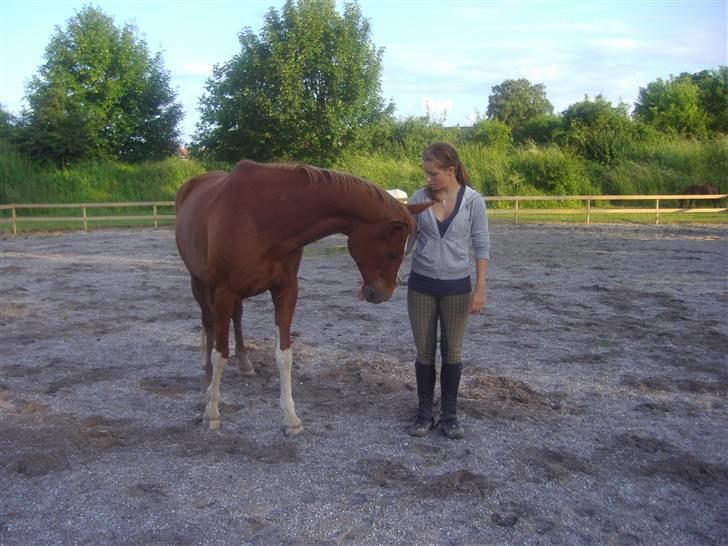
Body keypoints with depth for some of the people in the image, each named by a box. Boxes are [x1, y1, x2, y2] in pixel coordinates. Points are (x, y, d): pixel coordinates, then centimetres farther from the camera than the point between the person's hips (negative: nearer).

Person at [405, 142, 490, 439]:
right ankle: (424, 411, 23)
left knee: (452, 352, 9)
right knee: (424, 351, 9)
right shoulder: (419, 198, -3)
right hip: (421, 285, 2)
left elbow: (481, 247, -5)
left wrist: (480, 287, -11)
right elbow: (404, 239, 2)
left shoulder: (473, 200, -8)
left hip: (456, 287, -1)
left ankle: (449, 413, 24)